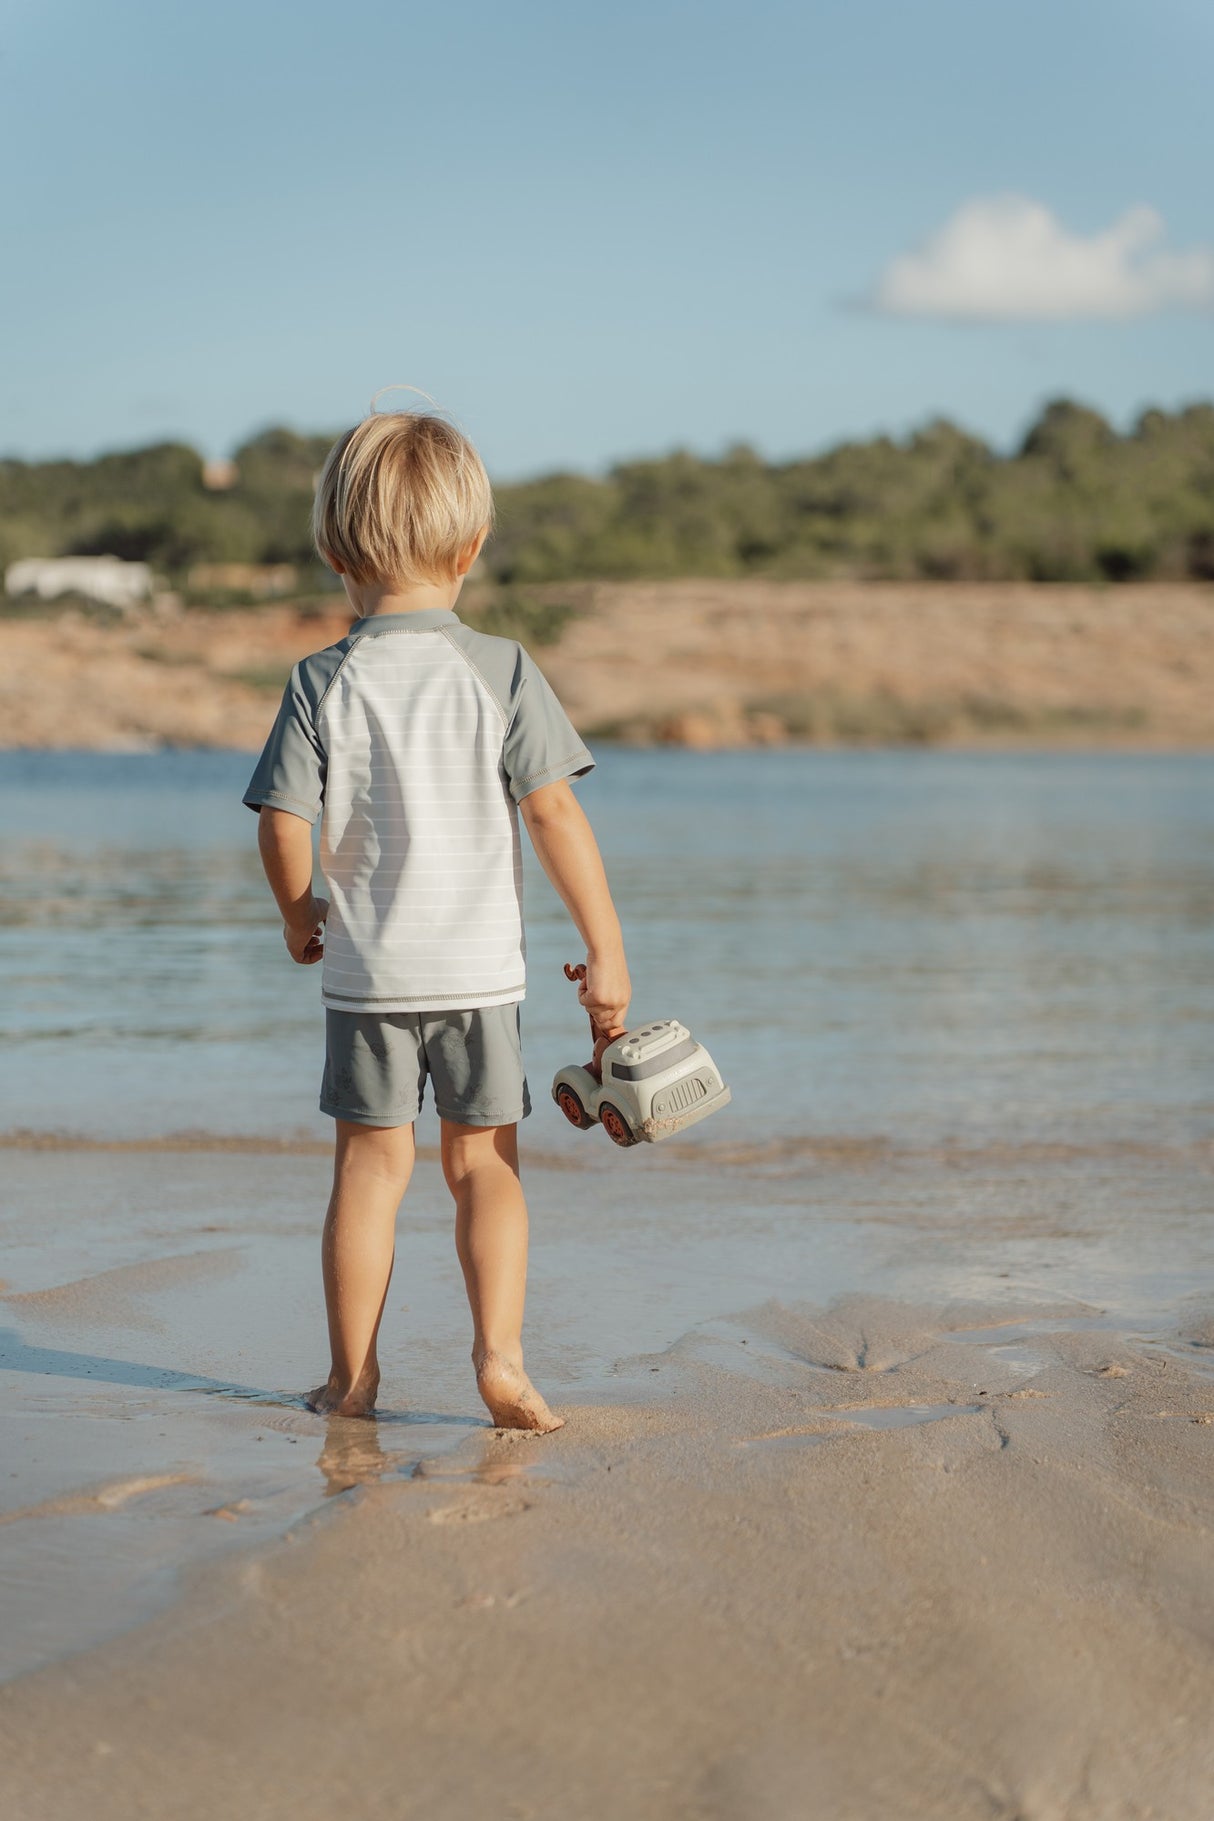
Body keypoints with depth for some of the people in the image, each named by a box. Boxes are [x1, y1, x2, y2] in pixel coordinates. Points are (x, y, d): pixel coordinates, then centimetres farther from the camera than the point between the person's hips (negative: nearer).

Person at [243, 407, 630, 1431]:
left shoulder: (324, 684, -5)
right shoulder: (501, 672, -6)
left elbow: (284, 825, -8)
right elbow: (555, 816, -9)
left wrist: (301, 915, 12)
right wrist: (605, 948, -4)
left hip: (366, 971, 0)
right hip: (481, 967, 0)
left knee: (371, 1165, 9)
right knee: (485, 1163, 10)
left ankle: (353, 1376, 15)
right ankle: (499, 1354, -2)